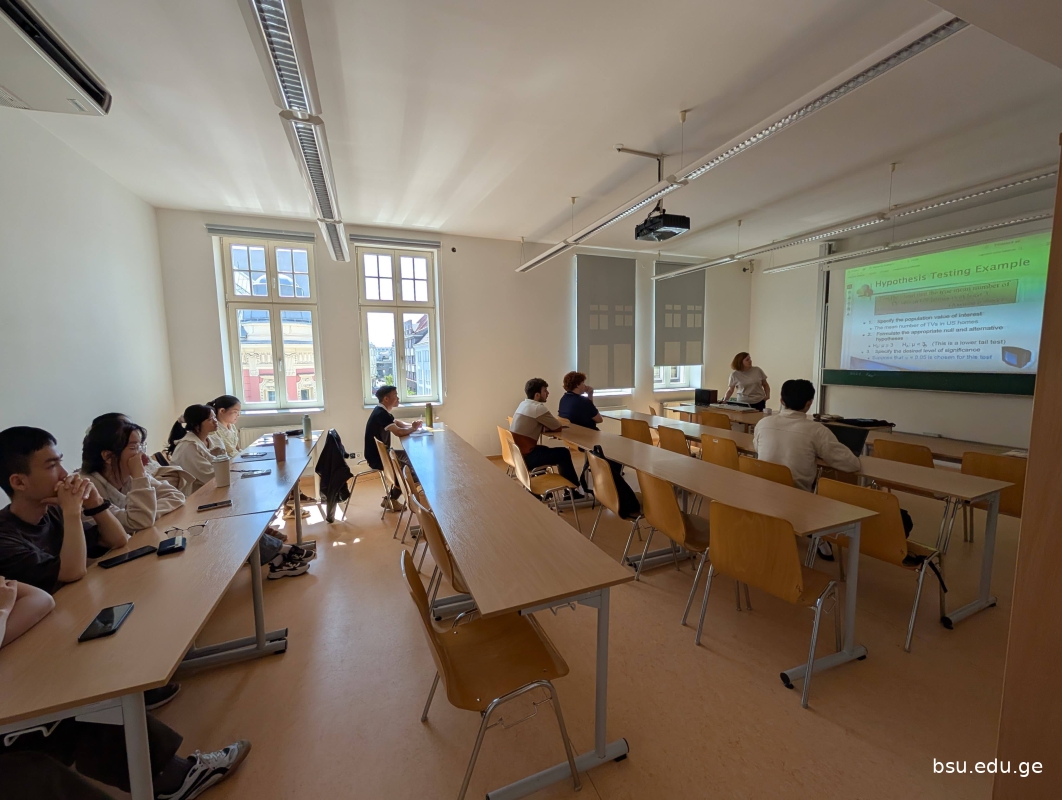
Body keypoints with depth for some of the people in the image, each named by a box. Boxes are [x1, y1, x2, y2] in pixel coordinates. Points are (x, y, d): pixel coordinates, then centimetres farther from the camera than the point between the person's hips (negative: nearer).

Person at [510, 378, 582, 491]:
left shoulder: (523, 404, 10)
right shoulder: (538, 408, -18)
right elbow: (557, 427, -9)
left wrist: (555, 422, 1)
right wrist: (558, 422, 13)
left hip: (517, 452, 9)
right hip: (525, 456, -9)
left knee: (549, 450, 22)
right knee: (564, 453, 1)